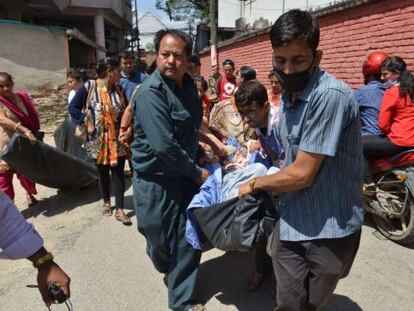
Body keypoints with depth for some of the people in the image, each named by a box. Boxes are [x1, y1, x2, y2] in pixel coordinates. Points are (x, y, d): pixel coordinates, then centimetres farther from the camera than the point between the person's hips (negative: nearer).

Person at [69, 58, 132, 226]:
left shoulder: (119, 90, 2)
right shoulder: (89, 87, -9)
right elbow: (73, 107, -5)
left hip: (117, 140, 2)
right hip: (99, 140, -2)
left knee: (118, 172, 0)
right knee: (103, 171, 15)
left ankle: (119, 210, 8)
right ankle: (106, 202, 35)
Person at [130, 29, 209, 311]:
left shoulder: (188, 84, 4)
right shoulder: (150, 93, -21)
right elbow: (164, 146, -27)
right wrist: (197, 173, -17)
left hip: (185, 175, 6)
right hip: (156, 180, -6)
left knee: (188, 240, 10)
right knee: (160, 240, 14)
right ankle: (168, 270, 50)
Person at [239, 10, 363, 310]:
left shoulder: (330, 96, -23)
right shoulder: (288, 96, 5)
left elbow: (302, 174, -24)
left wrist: (255, 184, -8)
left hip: (329, 229, -5)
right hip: (291, 220, 6)